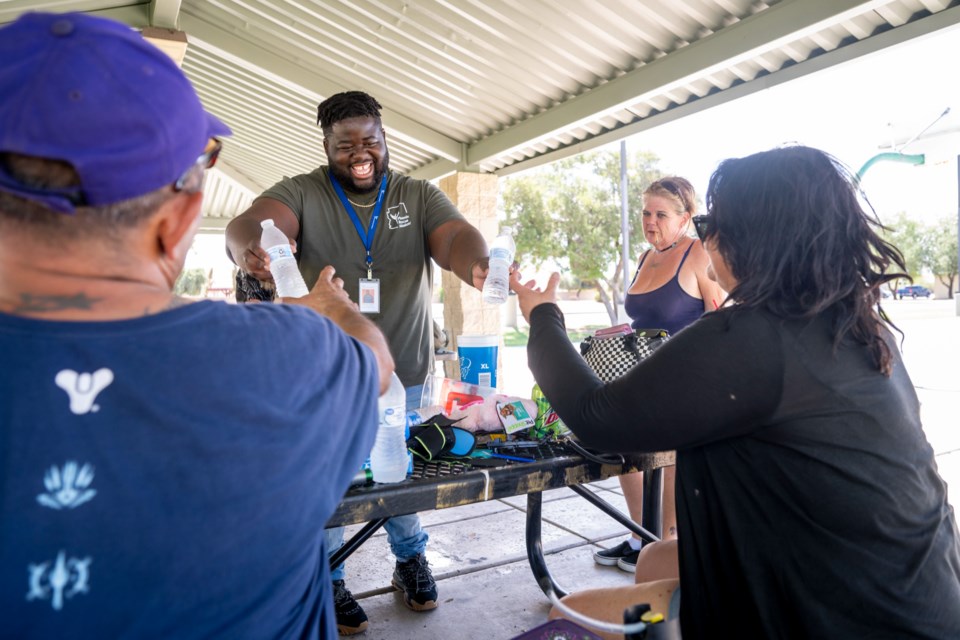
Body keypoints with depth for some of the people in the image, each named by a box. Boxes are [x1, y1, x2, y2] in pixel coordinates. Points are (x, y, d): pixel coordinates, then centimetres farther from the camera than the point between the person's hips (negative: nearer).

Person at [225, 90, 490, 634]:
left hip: (404, 372, 2)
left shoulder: (419, 196, 5)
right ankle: (328, 579, 31)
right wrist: (249, 247, -44)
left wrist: (479, 265, -36)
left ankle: (412, 559, 39)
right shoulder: (302, 192, 0)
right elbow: (253, 222, -18)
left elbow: (457, 236, -12)